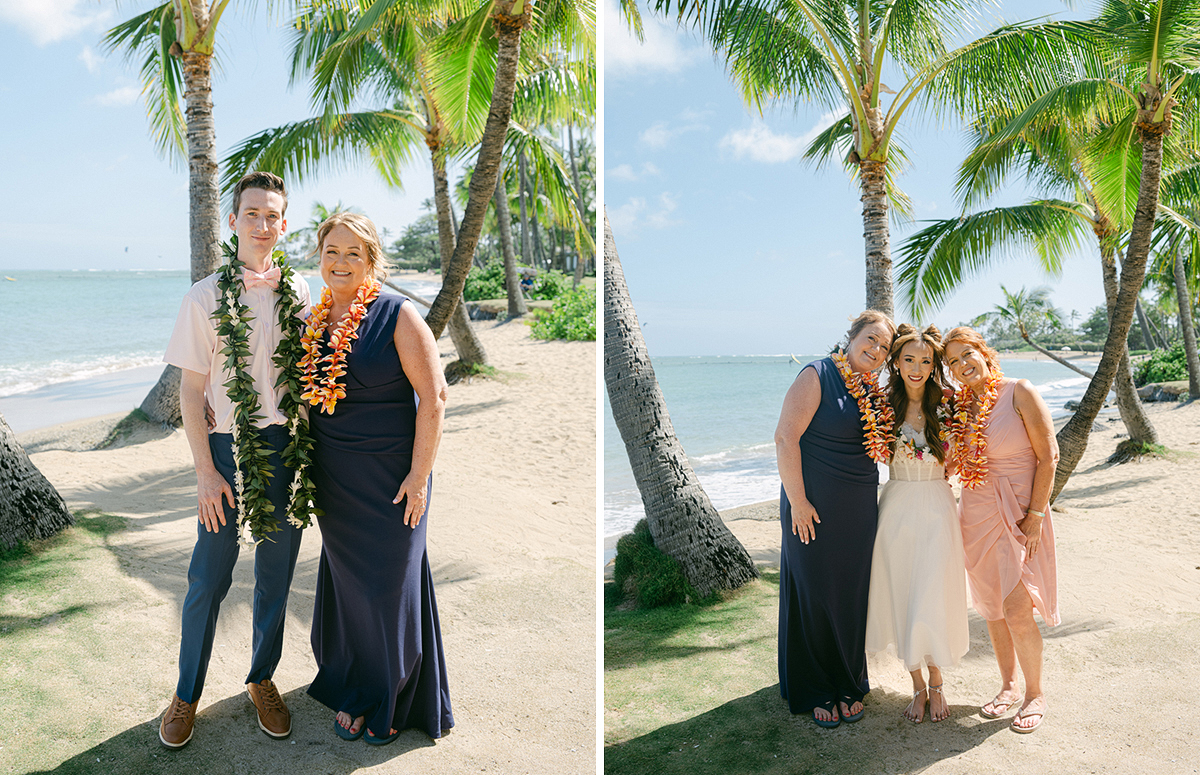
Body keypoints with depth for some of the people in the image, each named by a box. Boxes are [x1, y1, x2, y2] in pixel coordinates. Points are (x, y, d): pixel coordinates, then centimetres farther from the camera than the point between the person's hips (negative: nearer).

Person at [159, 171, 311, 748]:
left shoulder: (299, 292, 4)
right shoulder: (206, 297, -4)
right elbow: (192, 389, -3)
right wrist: (205, 471, -8)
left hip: (287, 447, 2)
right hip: (227, 448, -2)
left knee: (276, 575, 12)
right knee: (208, 579, 6)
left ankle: (262, 680, 30)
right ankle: (187, 693, 26)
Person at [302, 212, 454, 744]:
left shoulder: (397, 316, -11)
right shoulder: (314, 321, 6)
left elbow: (433, 396, -13)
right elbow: (305, 395, 16)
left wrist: (420, 474, -16)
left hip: (389, 476, -5)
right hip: (333, 480, 5)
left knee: (389, 585, 5)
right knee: (346, 582, 14)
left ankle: (390, 704, 25)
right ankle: (354, 693, 33)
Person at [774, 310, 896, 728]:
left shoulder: (874, 392, 10)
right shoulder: (817, 376, -12)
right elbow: (785, 438, -18)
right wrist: (798, 502, -20)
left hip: (859, 512, 7)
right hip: (816, 509, -6)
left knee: (852, 596, 12)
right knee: (815, 595, 4)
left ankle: (848, 686, 28)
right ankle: (816, 692, 19)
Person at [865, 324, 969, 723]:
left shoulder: (947, 406, -1)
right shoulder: (882, 405, 0)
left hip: (937, 507, -1)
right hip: (896, 507, 1)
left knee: (933, 600, -3)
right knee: (901, 600, 6)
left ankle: (936, 685, 19)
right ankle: (918, 685, 23)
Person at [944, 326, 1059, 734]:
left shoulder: (1019, 392, -9)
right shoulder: (959, 406, 7)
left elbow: (1048, 455, -9)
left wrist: (1035, 514, -13)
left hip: (1018, 515, -5)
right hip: (976, 515, 5)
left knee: (1017, 610, -8)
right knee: (992, 608, 11)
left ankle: (1035, 694, 12)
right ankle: (1008, 687, 27)